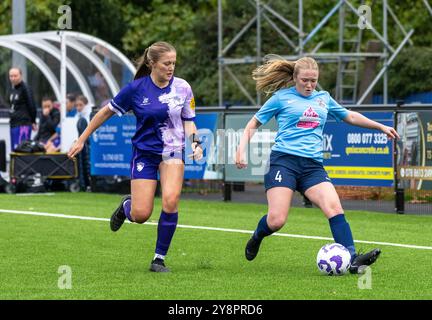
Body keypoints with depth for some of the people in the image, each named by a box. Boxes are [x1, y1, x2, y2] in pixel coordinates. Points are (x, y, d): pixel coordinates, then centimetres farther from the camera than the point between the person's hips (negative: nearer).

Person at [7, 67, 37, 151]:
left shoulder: (25, 88, -9)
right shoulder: (11, 89, 14)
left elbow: (32, 106, -8)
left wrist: (33, 122, -4)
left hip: (23, 124, -8)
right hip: (13, 124, 8)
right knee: (14, 150, 8)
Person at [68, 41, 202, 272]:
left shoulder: (182, 88, -4)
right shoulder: (136, 89, -9)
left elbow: (188, 121, 8)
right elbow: (107, 112, 3)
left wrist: (195, 142, -12)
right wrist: (81, 140, 6)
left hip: (173, 151, 1)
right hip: (144, 152, -1)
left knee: (170, 201, -23)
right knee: (141, 215, -9)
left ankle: (159, 258, -6)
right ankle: (127, 205, 32)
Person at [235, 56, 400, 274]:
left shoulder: (323, 98, 19)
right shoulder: (281, 98, 7)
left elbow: (350, 116, 33)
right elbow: (253, 125, 12)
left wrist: (381, 127, 33)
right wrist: (242, 149, -2)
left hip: (312, 166, 4)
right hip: (283, 160, -4)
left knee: (334, 207, -20)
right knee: (276, 221, -15)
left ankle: (351, 260, -27)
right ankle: (257, 237, 21)